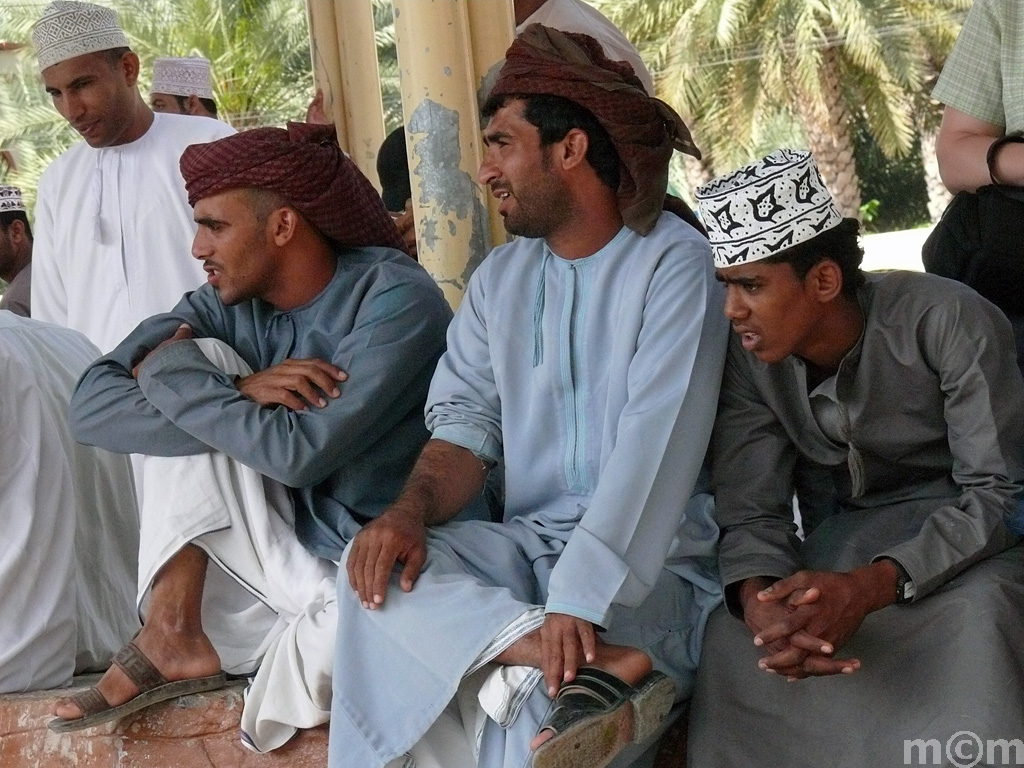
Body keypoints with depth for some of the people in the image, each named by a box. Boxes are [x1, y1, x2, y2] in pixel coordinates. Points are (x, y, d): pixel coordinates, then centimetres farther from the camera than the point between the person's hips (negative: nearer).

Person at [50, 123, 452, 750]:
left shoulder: (396, 298, -16)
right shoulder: (231, 303, 0)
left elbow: (298, 454, -25)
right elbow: (93, 409, -10)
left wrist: (170, 371, -13)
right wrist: (237, 391, -23)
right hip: (289, 557, 6)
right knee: (202, 359, -9)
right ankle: (174, 635, -8)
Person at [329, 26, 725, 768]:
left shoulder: (673, 261, -9)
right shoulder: (499, 277, 12)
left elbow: (655, 445, -21)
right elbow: (466, 421, 6)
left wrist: (580, 600, -32)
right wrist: (413, 509, -18)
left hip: (647, 562, -7)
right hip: (529, 542, 7)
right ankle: (593, 669, -38)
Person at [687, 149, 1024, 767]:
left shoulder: (948, 322, -24)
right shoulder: (750, 357, -9)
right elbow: (751, 510, -9)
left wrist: (871, 587, -39)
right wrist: (758, 599, -34)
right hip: (861, 530, 4)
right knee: (733, 634, -22)